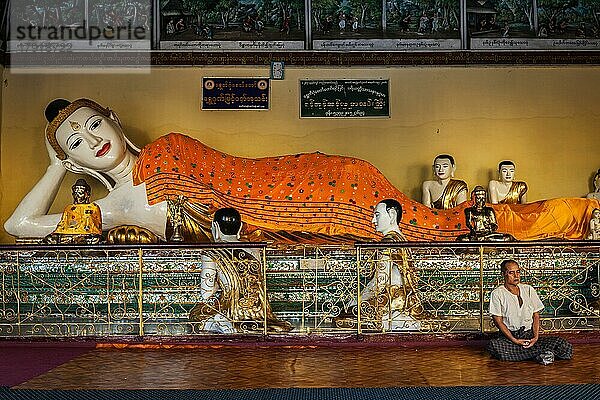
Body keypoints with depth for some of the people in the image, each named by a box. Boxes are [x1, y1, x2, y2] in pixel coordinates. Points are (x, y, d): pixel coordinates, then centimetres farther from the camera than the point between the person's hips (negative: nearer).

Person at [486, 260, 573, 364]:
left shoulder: (528, 290, 9)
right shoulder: (497, 294, -2)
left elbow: (536, 316, 9)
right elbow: (498, 321, -6)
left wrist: (536, 337, -8)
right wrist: (514, 340, -17)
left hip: (529, 334, 2)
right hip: (508, 336, -1)